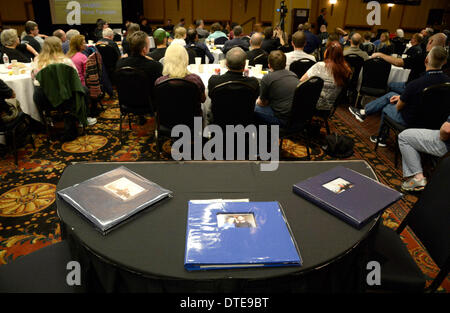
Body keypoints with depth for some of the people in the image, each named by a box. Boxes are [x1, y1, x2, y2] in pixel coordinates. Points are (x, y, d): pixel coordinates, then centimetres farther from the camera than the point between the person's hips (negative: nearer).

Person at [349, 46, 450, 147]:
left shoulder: (415, 84, -33)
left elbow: (399, 107, -17)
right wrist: (402, 97, 7)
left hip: (410, 121, -6)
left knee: (386, 108, 25)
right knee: (390, 95, 16)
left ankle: (381, 139, 44)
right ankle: (363, 112, 31)